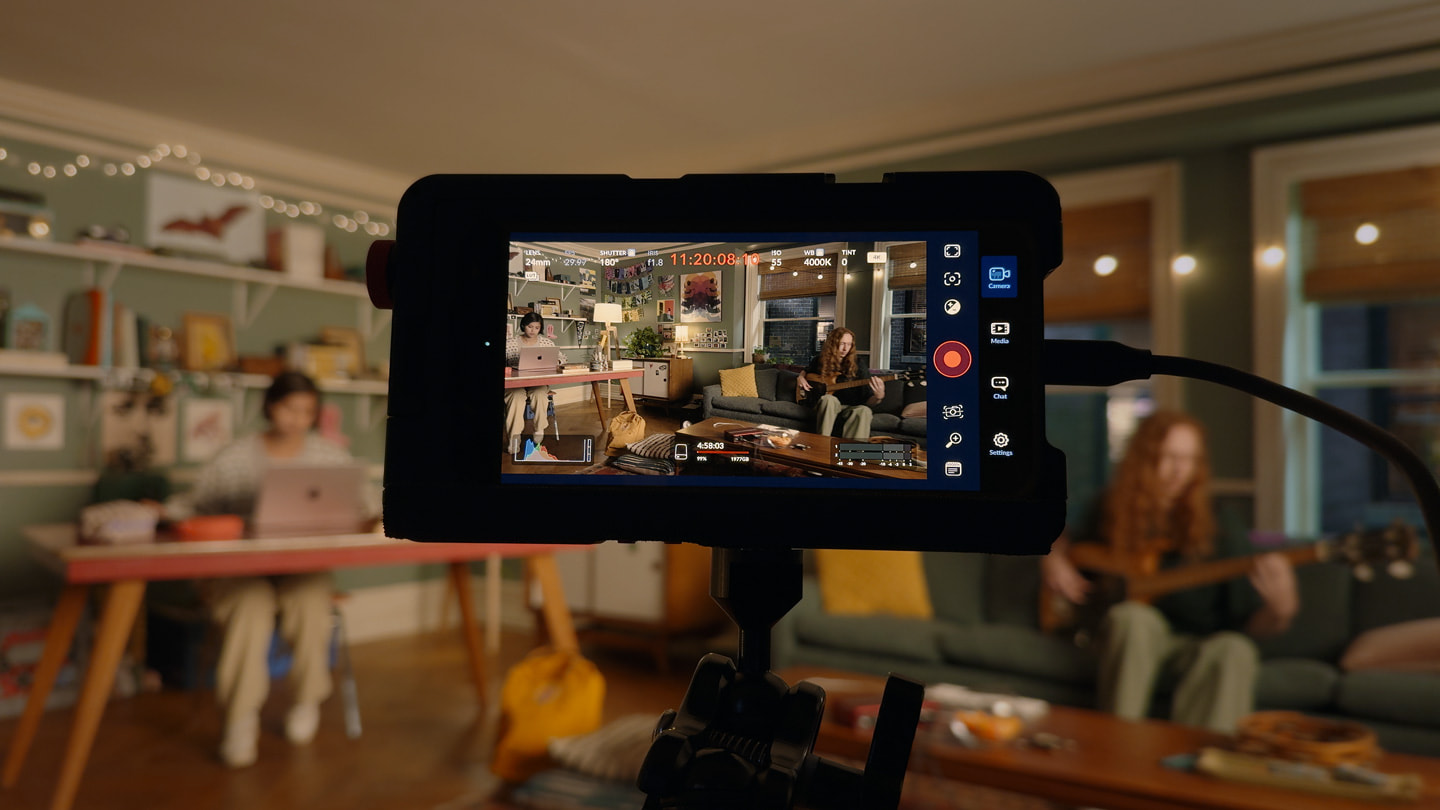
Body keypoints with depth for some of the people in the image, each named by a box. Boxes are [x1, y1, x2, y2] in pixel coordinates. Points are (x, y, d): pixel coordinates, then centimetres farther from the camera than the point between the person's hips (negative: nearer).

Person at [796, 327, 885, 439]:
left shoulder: (858, 367, -1)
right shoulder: (819, 360, 6)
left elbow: (868, 401, -3)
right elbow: (806, 371, 30)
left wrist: (878, 397, -26)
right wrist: (800, 378, 6)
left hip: (850, 409, -1)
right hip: (825, 407, 1)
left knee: (864, 411, -35)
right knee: (829, 399, -35)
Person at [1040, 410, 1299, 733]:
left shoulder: (1221, 532, -6)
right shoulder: (1112, 509, -1)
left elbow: (1250, 625, -6)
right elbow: (1062, 537, 19)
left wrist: (1280, 611, -28)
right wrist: (1053, 560, -3)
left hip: (1194, 645, 0)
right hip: (1124, 636, 1)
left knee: (1234, 650, -33)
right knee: (1134, 617, -34)